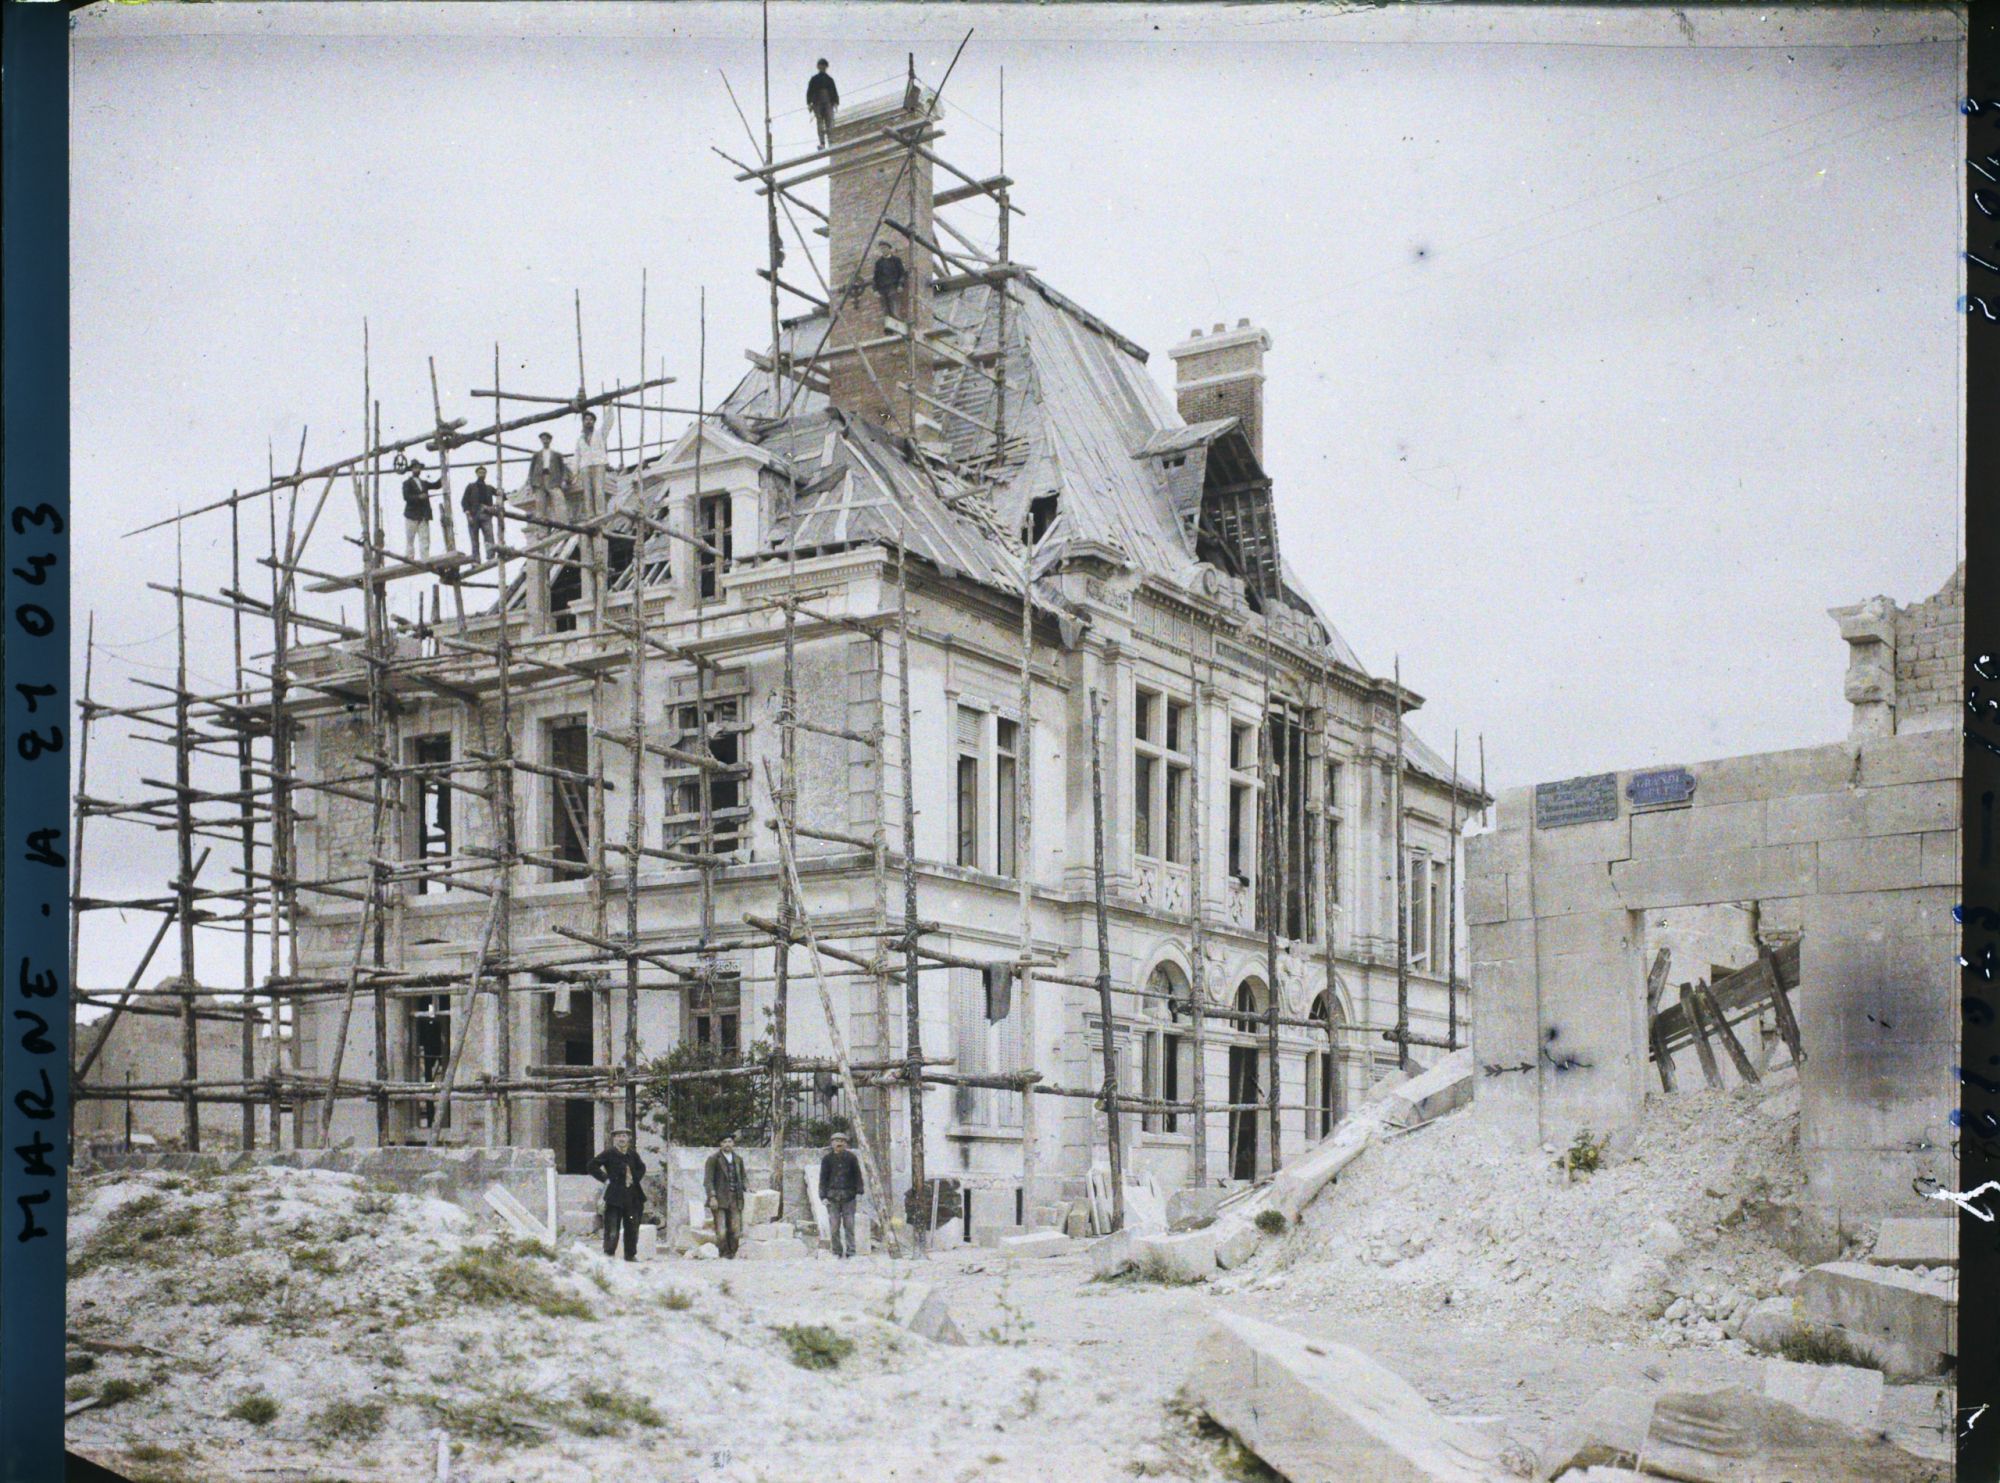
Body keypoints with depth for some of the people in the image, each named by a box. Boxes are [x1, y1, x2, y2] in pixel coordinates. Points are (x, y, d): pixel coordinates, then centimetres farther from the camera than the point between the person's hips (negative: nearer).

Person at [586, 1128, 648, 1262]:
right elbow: (591, 1166, -5)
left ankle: (631, 1254, 19)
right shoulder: (609, 1154, -3)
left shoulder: (633, 1155, 12)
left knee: (632, 1227, 9)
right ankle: (608, 1253, 1)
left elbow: (641, 1168, 28)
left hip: (632, 1197, 5)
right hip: (615, 1197, -5)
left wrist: (635, 1178, 10)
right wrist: (605, 1179, -9)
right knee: (612, 1228, -6)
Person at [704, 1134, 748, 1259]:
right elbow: (708, 1180, -4)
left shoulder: (738, 1159, 14)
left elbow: (743, 1176, 23)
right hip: (719, 1200, -4)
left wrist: (747, 1186, 2)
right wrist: (712, 1197, -13)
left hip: (735, 1200, 4)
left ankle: (732, 1254, 9)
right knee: (721, 1232, -10)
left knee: (735, 1232, -1)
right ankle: (724, 1254, 2)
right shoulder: (713, 1158, 0)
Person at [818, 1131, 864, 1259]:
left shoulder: (851, 1158, 5)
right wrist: (823, 1196, -1)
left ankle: (850, 1251, 4)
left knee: (849, 1224, -2)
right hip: (832, 1196, 0)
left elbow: (857, 1175, 10)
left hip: (848, 1196, 0)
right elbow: (823, 1178, 6)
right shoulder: (827, 1159, 4)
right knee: (834, 1226, -1)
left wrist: (859, 1192, 1)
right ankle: (837, 1252, 7)